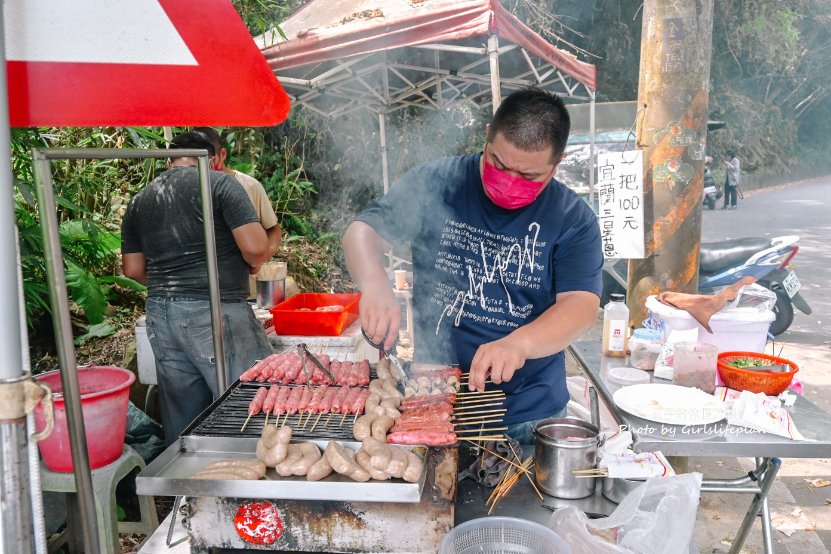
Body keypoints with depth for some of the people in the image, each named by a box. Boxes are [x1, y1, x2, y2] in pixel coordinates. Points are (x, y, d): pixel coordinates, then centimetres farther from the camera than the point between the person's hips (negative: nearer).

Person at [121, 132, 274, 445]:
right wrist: (254, 264, 8)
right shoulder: (219, 183, -2)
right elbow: (255, 247, -13)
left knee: (181, 419, 15)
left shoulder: (139, 201, 15)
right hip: (215, 313, -6)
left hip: (160, 314, 7)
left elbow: (133, 269, 14)